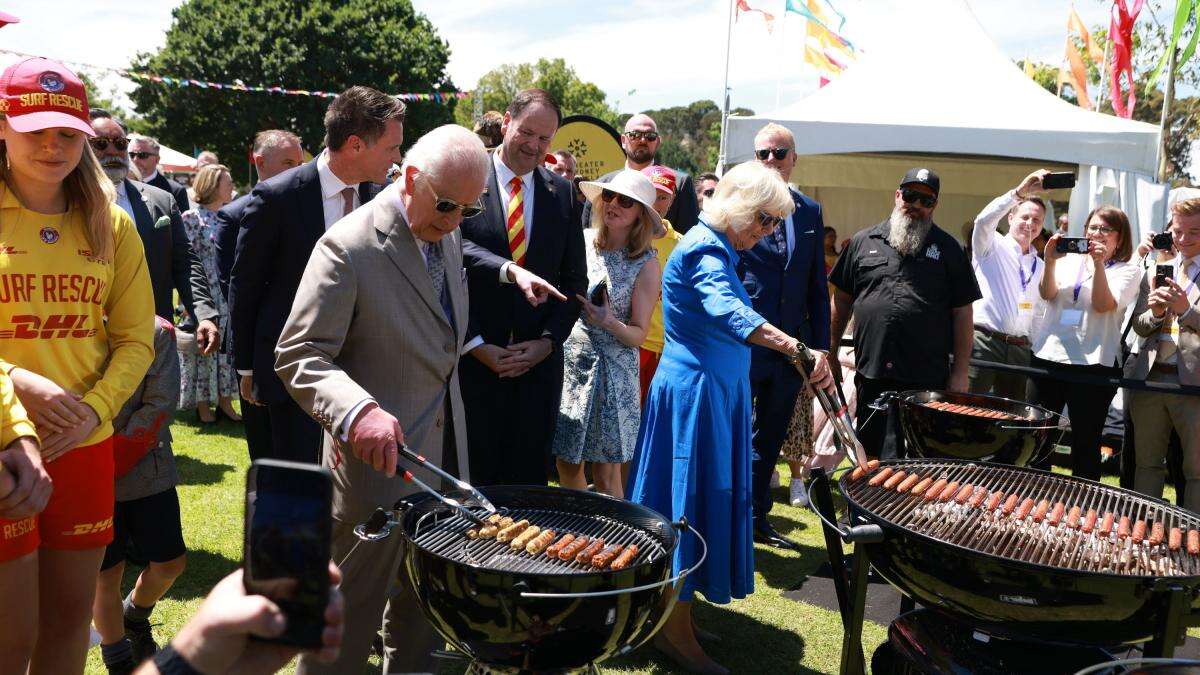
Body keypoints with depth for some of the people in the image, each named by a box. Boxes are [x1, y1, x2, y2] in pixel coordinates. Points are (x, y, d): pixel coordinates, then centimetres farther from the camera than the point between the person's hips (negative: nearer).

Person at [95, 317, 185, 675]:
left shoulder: (158, 332, -5)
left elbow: (160, 406, -9)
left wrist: (114, 461, -14)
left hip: (147, 467, 1)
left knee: (170, 563, 7)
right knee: (107, 572, 5)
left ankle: (135, 617, 39)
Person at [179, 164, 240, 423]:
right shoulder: (191, 218, -7)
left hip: (230, 298, 5)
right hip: (204, 297, -5)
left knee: (228, 346, 8)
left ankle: (224, 399, 16)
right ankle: (203, 404, 12)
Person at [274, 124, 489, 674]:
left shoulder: (449, 236, 6)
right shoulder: (348, 247, -18)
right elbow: (298, 356, -21)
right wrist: (358, 412, -36)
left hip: (443, 452, 7)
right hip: (379, 459, -7)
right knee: (351, 613, 7)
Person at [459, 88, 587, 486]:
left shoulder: (562, 193, 9)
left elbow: (575, 279, 9)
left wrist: (547, 342, -2)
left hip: (538, 360, 3)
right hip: (473, 359, -3)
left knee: (528, 481, 10)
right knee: (473, 481, 5)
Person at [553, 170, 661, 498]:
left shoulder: (646, 265, -7)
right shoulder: (581, 240, 1)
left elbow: (638, 334, -6)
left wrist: (610, 324, -24)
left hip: (612, 370, -3)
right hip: (568, 360, 3)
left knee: (606, 474, 1)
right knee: (566, 462, 10)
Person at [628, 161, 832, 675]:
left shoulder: (715, 247, 15)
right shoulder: (705, 248, -18)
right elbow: (726, 311, -38)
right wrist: (797, 349, -51)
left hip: (716, 389, 10)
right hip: (697, 389, -10)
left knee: (698, 499, 15)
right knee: (693, 500, -4)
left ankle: (669, 613, 27)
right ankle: (675, 631, 6)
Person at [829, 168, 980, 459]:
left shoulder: (949, 249, 6)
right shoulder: (863, 242, 10)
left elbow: (962, 312, 4)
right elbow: (841, 301, 14)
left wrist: (960, 373, -1)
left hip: (928, 380, -1)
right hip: (871, 376, 2)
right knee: (871, 459, 11)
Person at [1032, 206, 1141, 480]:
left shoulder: (1129, 270, 5)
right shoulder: (1070, 260, 12)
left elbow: (1103, 305, -10)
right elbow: (1047, 294, -3)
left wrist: (1099, 262, -16)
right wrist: (1050, 262, -17)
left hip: (1093, 363, -3)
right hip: (1047, 357, 3)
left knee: (1086, 442, 2)